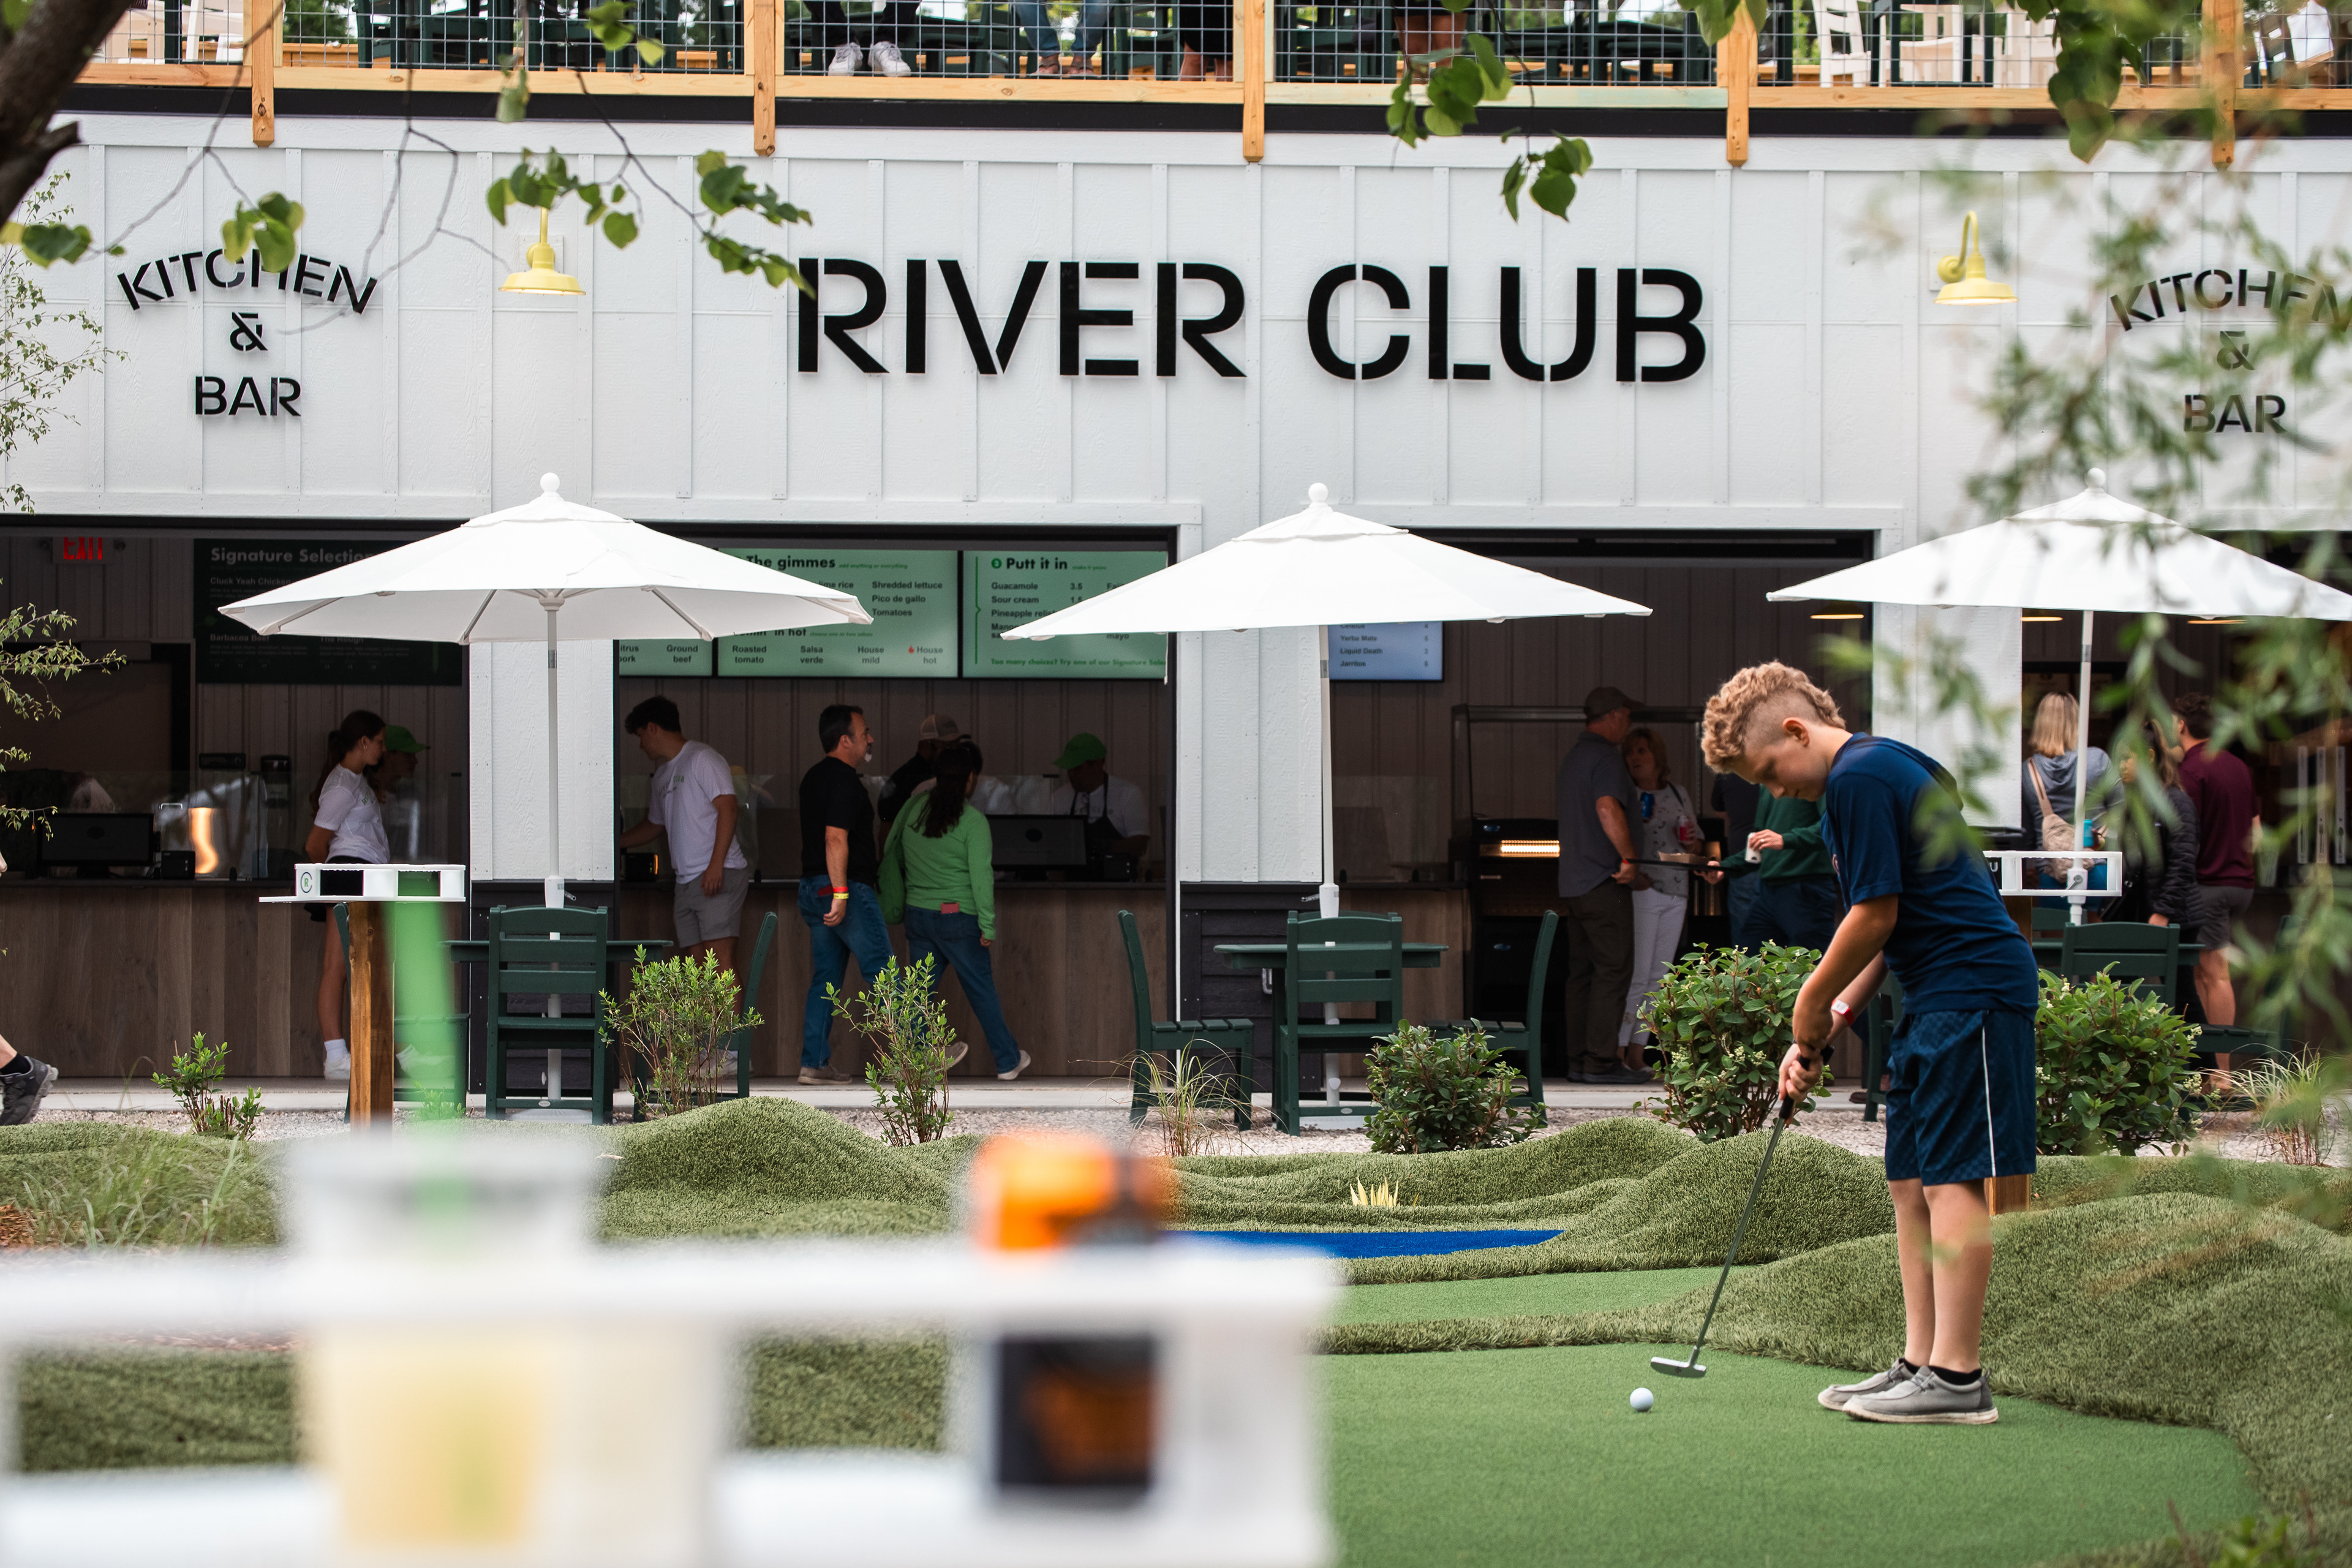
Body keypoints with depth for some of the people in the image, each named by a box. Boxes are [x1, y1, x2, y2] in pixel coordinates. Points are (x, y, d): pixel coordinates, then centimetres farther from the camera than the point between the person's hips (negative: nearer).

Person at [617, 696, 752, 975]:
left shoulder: (702, 758, -5)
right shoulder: (662, 776, 23)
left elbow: (728, 808, -14)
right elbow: (654, 825, 38)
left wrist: (716, 864, -21)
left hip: (719, 877, -9)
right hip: (687, 883, 9)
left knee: (719, 957, -17)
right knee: (694, 960, 2)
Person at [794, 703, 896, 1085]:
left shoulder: (813, 778, 16)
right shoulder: (844, 780, -14)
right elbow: (836, 839, -23)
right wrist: (841, 893, -26)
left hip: (812, 890, 9)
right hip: (847, 888, -9)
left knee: (825, 978, 8)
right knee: (882, 973, -4)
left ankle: (814, 1063, 4)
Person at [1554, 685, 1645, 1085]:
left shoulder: (1571, 758, 17)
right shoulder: (1606, 757, -13)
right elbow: (1607, 808, -29)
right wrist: (1629, 858, -20)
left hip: (1573, 882, 9)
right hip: (1605, 882, -9)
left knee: (1582, 973, 10)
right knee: (1613, 971, -7)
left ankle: (1579, 1059, 9)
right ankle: (1602, 1061, -11)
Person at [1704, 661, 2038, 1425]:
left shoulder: (1857, 779, -13)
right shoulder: (1882, 767, 19)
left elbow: (1874, 916, -16)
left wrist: (1814, 1005, -2)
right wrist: (1832, 1019, 13)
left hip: (1972, 989, -11)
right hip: (1938, 995, 11)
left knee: (1952, 1177, -11)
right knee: (1911, 1180, 10)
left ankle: (1957, 1377, -11)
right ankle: (1921, 1362, 12)